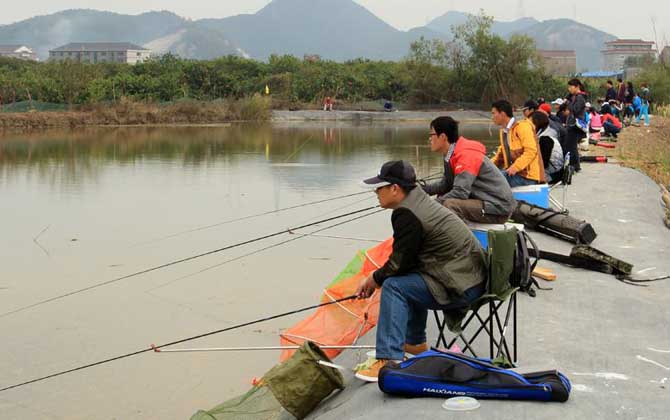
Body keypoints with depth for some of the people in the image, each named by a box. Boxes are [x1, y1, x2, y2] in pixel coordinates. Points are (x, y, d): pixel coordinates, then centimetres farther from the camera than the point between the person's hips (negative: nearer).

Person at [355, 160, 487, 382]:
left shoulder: (407, 214, -18)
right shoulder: (421, 202, 12)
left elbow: (399, 264, -13)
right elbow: (406, 259, 18)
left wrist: (374, 280, 5)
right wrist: (375, 278, 14)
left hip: (462, 287, -11)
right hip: (474, 277, 11)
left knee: (394, 286, -14)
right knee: (410, 280, 28)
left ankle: (389, 360, -18)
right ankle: (415, 342, 37)